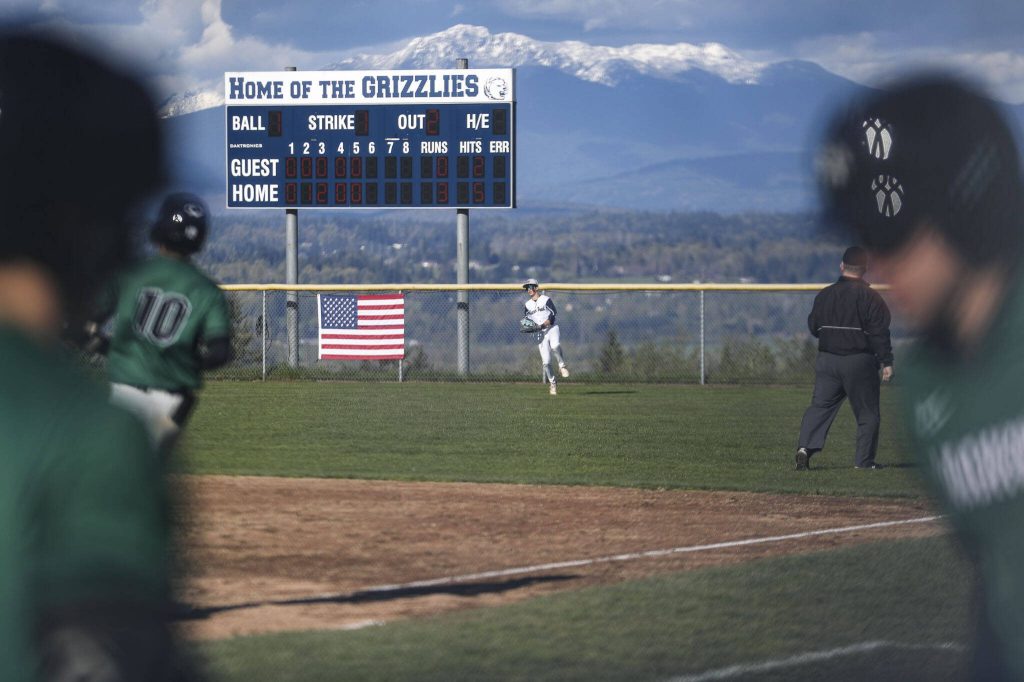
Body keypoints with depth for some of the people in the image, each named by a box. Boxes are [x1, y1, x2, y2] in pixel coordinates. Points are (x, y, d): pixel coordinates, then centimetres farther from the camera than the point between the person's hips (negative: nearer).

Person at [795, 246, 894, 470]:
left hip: (827, 360, 3)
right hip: (859, 361, -3)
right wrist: (886, 362, -9)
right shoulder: (870, 297, -8)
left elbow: (813, 327, 14)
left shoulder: (824, 295, 6)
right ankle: (865, 459, 5)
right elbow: (879, 333, -11)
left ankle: (805, 446, -15)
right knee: (867, 412, 6)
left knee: (819, 406, 4)